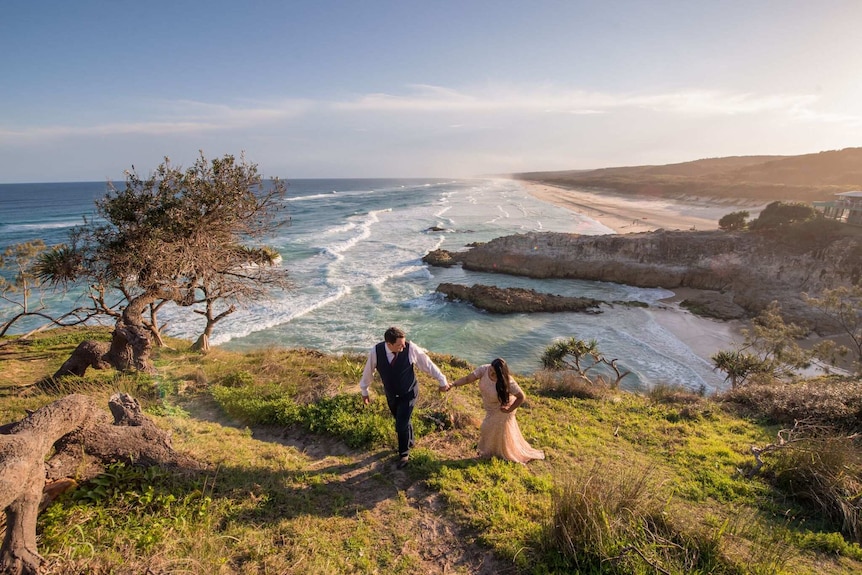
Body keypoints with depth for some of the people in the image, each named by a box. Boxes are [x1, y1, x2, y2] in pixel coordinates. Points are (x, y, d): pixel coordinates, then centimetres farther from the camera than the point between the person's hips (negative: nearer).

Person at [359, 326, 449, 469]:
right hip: (391, 395, 3)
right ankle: (409, 441, 53)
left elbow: (428, 364, -14)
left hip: (409, 394, -3)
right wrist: (364, 391, 8)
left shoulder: (410, 348, -30)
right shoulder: (376, 351, -25)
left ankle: (404, 453, 23)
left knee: (402, 424, -6)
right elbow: (368, 371, -6)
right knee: (402, 421, 21)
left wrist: (442, 381, -4)